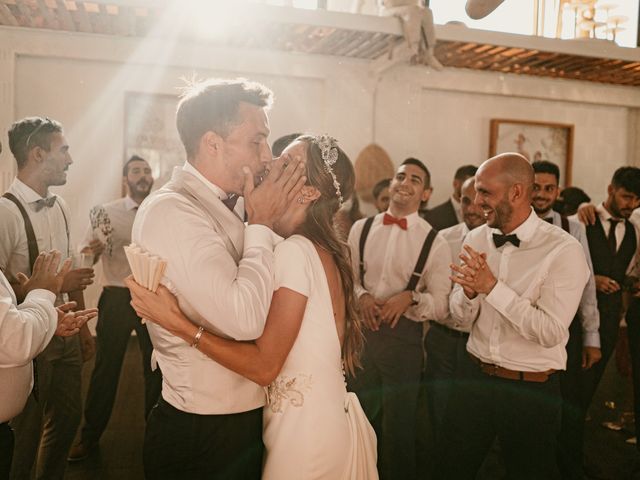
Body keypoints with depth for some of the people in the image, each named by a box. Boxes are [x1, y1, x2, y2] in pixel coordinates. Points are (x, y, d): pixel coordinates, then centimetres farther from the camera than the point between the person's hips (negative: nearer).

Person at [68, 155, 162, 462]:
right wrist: (93, 251, -23)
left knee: (156, 365, 12)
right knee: (106, 366, 5)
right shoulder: (107, 213, -1)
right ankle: (90, 436, 23)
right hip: (117, 298, -1)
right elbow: (87, 258, -2)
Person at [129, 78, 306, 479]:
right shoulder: (171, 210, -22)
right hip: (205, 436, -9)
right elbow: (244, 318, -30)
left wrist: (271, 216, 0)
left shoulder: (224, 206, 7)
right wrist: (262, 224, -17)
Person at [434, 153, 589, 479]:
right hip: (475, 377, 5)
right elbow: (460, 318, 2)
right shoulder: (475, 239, 0)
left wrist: (493, 287, -25)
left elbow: (551, 333, -22)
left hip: (532, 390, -4)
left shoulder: (564, 250, -16)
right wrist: (469, 292, -19)